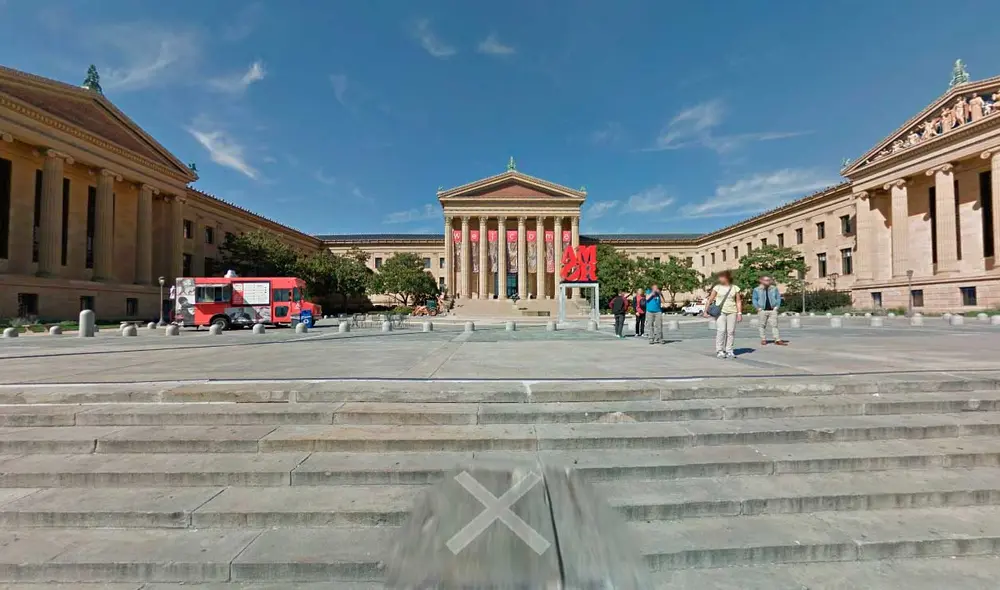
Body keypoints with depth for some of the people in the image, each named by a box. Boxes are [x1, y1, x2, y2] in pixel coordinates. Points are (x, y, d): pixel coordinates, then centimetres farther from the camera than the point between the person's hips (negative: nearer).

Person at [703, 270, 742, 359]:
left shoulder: (735, 288, 7)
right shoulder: (717, 287, 5)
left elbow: (738, 301, 8)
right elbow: (710, 300, 4)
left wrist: (739, 313, 0)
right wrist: (705, 311, -2)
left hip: (732, 312, 2)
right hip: (720, 311, -1)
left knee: (731, 331, 0)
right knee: (721, 331, -9)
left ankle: (729, 351, 9)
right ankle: (719, 351, -3)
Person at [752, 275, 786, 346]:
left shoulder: (774, 288, 9)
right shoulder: (757, 289, 2)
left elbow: (778, 297, 12)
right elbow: (754, 299, 3)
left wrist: (776, 306, 1)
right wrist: (758, 308, -6)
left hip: (772, 310, 2)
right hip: (762, 310, -1)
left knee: (774, 325, -1)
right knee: (763, 325, 4)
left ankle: (777, 340, 1)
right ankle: (763, 340, 10)